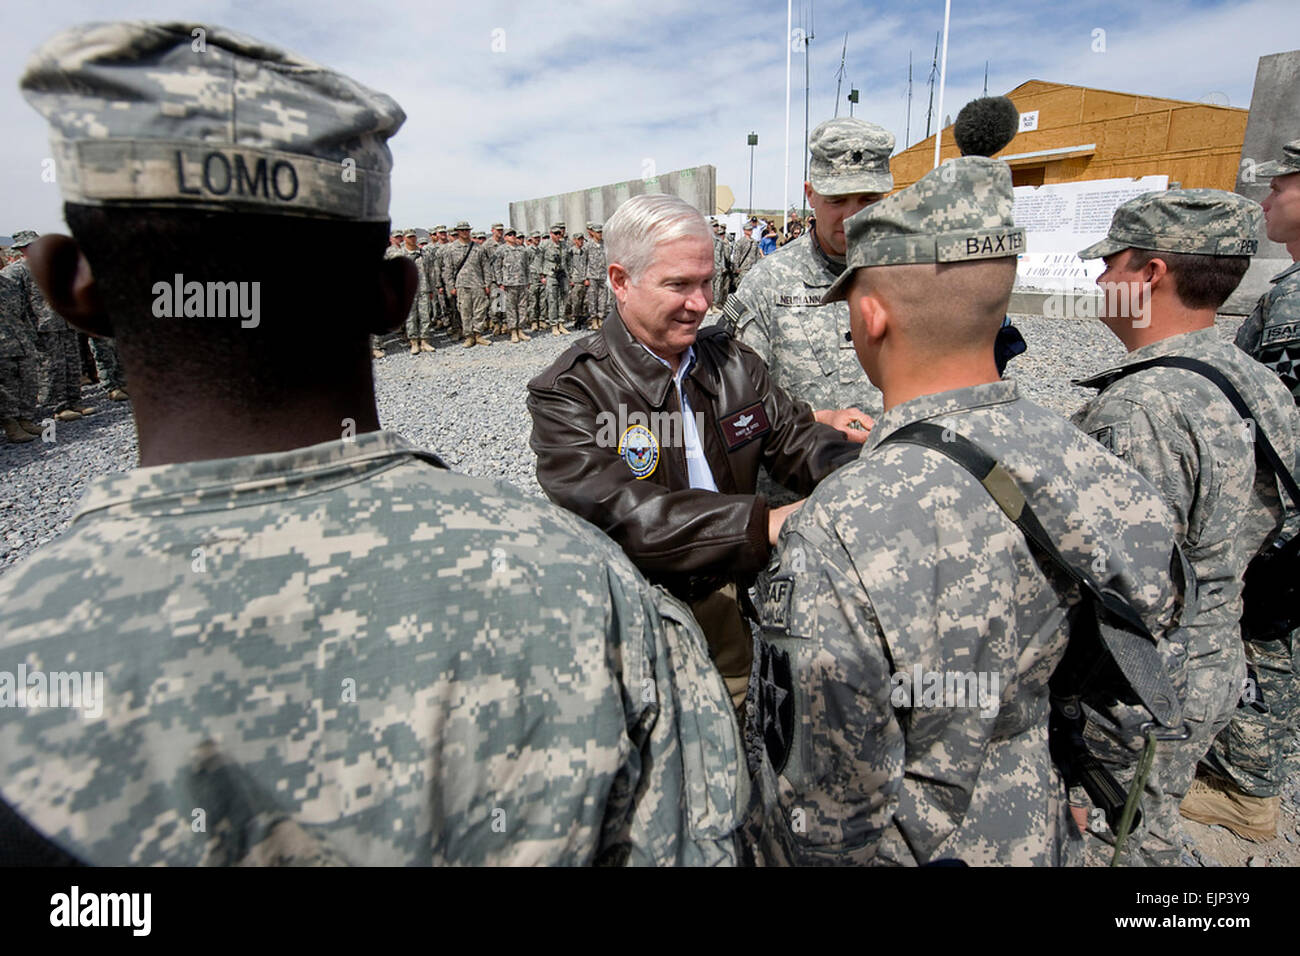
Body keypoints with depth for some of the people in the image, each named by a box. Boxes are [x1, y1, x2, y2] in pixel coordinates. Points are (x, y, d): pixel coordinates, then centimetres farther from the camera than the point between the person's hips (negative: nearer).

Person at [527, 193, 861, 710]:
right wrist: (762, 522, -37)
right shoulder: (567, 394, -16)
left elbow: (793, 435, 1)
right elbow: (619, 514, -29)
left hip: (739, 603, 5)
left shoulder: (733, 361, 4)